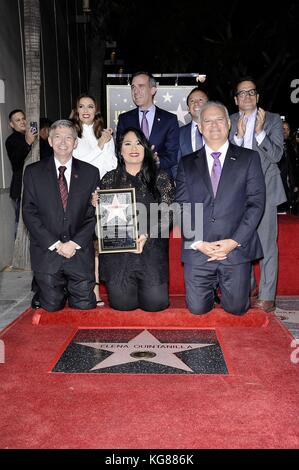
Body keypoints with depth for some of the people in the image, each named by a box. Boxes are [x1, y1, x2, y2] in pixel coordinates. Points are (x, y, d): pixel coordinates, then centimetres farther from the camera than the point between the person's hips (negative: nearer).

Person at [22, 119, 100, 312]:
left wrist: (74, 243, -11)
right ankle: (61, 291, 39)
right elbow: (29, 213, -2)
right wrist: (55, 244, -11)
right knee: (52, 306, 8)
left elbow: (94, 214, 0)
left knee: (85, 306, 3)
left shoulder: (90, 172, 4)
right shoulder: (33, 172, 3)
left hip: (80, 253, 0)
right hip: (46, 253, 0)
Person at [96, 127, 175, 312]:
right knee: (122, 303, -2)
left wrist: (146, 236, -16)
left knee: (155, 303, -6)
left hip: (151, 250, -1)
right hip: (117, 252, 1)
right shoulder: (109, 179, 9)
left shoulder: (161, 178, 4)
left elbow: (168, 215, -3)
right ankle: (128, 287, 31)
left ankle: (147, 288, 28)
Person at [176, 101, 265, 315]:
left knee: (236, 308, 5)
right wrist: (198, 243, -10)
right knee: (198, 308, 4)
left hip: (236, 248, -1)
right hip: (198, 250, 1)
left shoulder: (249, 158, 5)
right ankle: (212, 286, 36)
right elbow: (181, 208, 3)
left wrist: (235, 241, -12)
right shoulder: (187, 163, 10)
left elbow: (256, 203, -2)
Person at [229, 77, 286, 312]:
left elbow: (276, 155, -6)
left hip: (265, 190, -3)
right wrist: (238, 135, -13)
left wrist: (259, 131, -17)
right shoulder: (228, 122, 8)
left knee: (267, 244, -4)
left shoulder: (273, 120, 3)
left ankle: (267, 295, 5)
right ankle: (248, 286, 30)